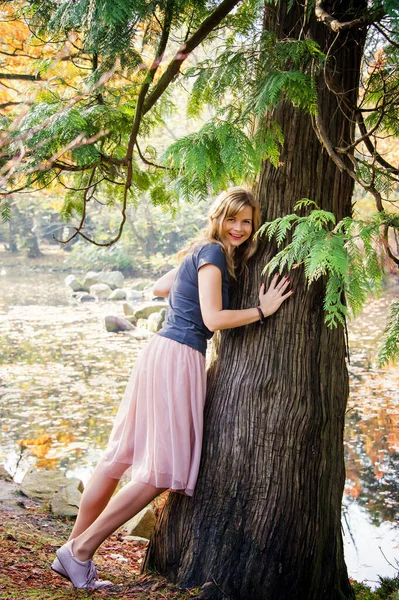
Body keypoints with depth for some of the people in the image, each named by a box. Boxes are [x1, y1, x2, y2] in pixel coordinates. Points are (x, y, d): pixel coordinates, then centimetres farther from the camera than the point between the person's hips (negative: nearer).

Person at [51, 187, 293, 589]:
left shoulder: (202, 253, 19)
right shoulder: (213, 252, -9)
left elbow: (159, 287, 31)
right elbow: (213, 318, -16)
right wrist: (263, 309, -7)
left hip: (163, 350, 10)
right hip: (178, 357, -10)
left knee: (122, 456, 12)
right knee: (165, 470, -4)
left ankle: (73, 550, 19)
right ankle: (80, 551, 0)